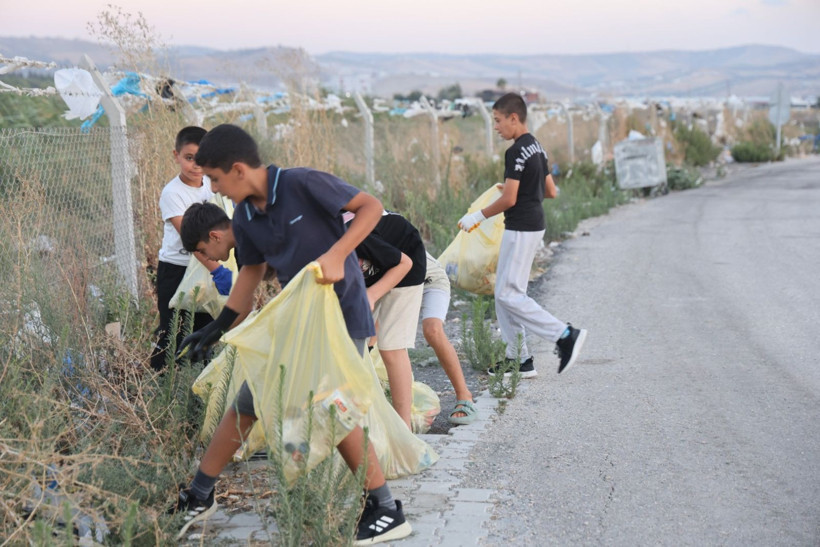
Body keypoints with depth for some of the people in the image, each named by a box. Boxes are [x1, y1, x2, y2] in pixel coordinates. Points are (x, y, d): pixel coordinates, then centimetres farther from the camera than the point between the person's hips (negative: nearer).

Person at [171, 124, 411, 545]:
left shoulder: (303, 184, -20)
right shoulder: (245, 218, 1)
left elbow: (371, 206, -17)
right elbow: (251, 272, 12)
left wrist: (336, 255, -28)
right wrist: (218, 328, 9)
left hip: (341, 311, -7)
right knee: (246, 405, 9)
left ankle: (387, 512, 2)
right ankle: (198, 498, 23)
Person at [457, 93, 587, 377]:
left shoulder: (516, 152, -17)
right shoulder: (537, 147, 13)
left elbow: (509, 200, -20)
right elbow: (550, 191, 17)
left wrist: (477, 216, -8)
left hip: (521, 229, -10)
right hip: (533, 225, 10)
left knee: (508, 294, -7)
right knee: (505, 292, 13)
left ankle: (565, 335, -9)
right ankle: (518, 359, 14)